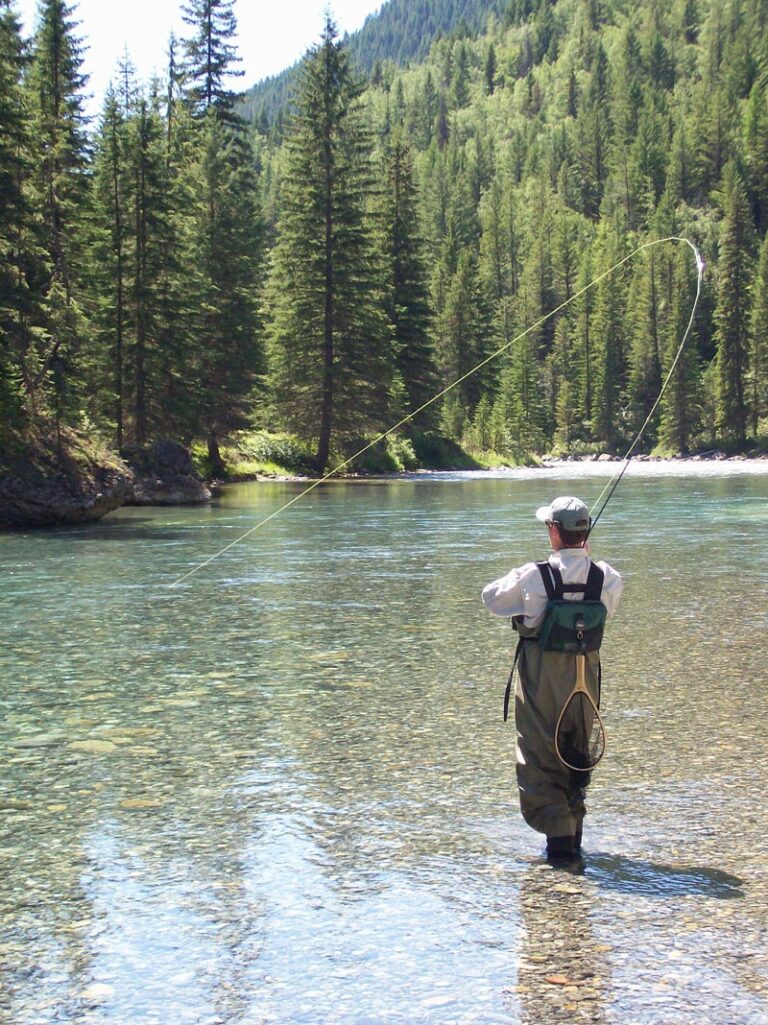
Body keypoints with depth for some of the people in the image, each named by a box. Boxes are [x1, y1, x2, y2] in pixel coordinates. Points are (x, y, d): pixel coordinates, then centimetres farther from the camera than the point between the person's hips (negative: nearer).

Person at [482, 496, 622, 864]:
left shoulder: (534, 575, -16)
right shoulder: (606, 577, -7)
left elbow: (491, 598, -1)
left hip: (541, 671, -4)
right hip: (585, 668, 4)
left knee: (540, 754, 5)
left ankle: (559, 837, -4)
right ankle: (573, 837, 26)